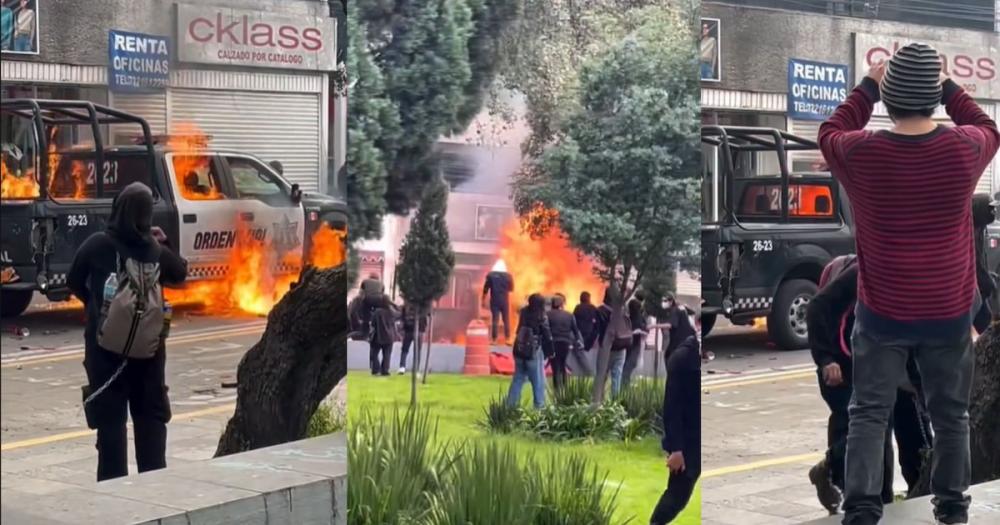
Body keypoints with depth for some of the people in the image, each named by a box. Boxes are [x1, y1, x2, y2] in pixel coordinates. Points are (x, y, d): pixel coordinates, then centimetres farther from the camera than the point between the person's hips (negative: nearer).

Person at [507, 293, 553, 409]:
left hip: (519, 351, 5)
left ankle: (511, 405, 10)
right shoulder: (541, 318, -13)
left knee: (517, 379, 12)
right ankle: (539, 406, 2)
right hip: (534, 353, -5)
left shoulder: (524, 313, 2)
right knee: (538, 382, 3)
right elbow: (547, 336, -9)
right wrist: (550, 352, 2)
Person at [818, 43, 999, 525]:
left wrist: (868, 85, 13)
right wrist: (946, 86, 13)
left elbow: (829, 133, 9)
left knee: (869, 413, 7)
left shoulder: (860, 153, -16)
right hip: (950, 312, 1)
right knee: (950, 414, 17)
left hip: (882, 313, -1)